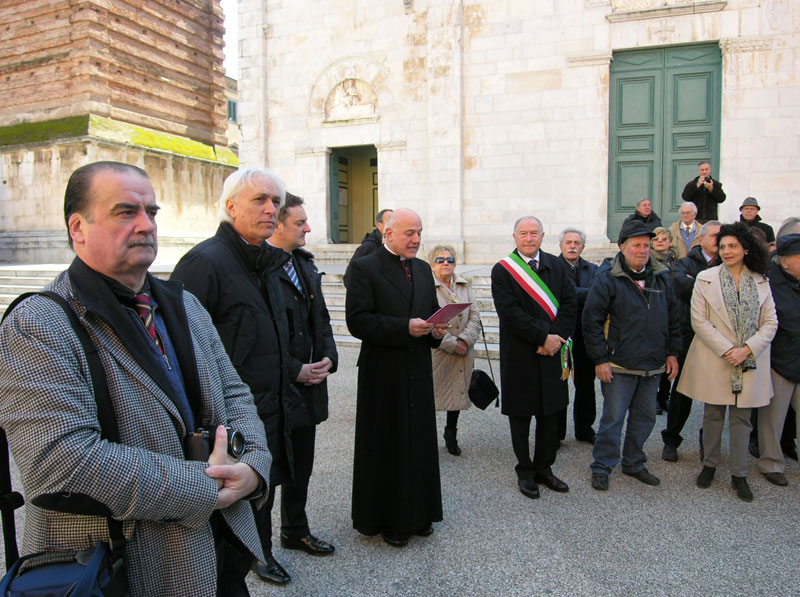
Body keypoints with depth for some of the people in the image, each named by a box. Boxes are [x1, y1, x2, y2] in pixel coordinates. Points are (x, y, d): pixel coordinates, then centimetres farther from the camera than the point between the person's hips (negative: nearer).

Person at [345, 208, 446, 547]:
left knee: (419, 443, 14)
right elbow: (357, 321, -16)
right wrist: (405, 328, -23)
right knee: (385, 448, 5)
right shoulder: (365, 268, -8)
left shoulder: (423, 269, 13)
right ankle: (385, 519, 22)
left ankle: (417, 513, 30)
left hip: (418, 370, 6)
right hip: (383, 373, -6)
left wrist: (436, 329, -2)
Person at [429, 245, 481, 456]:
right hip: (436, 352, -5)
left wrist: (465, 340, -12)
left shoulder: (465, 287, 10)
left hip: (463, 354, 5)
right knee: (433, 393, 0)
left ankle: (451, 435, 33)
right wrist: (452, 344, -16)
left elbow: (475, 316, 4)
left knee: (458, 391, 14)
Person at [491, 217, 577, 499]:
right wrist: (543, 337, -16)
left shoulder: (556, 266, 6)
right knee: (520, 415, 8)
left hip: (552, 351, 4)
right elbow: (510, 314, -14)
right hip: (519, 355, -4)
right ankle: (525, 471, 24)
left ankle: (544, 468, 28)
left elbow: (570, 303, 2)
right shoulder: (502, 270, -7)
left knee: (550, 413, 12)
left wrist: (556, 337, -11)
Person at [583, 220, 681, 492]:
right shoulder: (608, 280, -9)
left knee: (645, 418, 15)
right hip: (620, 366, -5)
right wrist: (600, 359, -13)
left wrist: (672, 352, 11)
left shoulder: (661, 278, 9)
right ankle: (601, 468, 15)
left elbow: (673, 318, 16)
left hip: (653, 366, 6)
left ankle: (634, 463, 32)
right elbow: (591, 320, -11)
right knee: (613, 418, 0)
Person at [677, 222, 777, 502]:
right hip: (714, 360, -1)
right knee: (713, 415, 10)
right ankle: (709, 465, 27)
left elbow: (770, 322, 2)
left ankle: (739, 474, 20)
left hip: (750, 361, 2)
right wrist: (726, 350, -14)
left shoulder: (761, 282, 4)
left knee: (741, 418, 8)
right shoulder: (705, 279, -2)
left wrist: (747, 349, -12)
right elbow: (699, 321, -7)